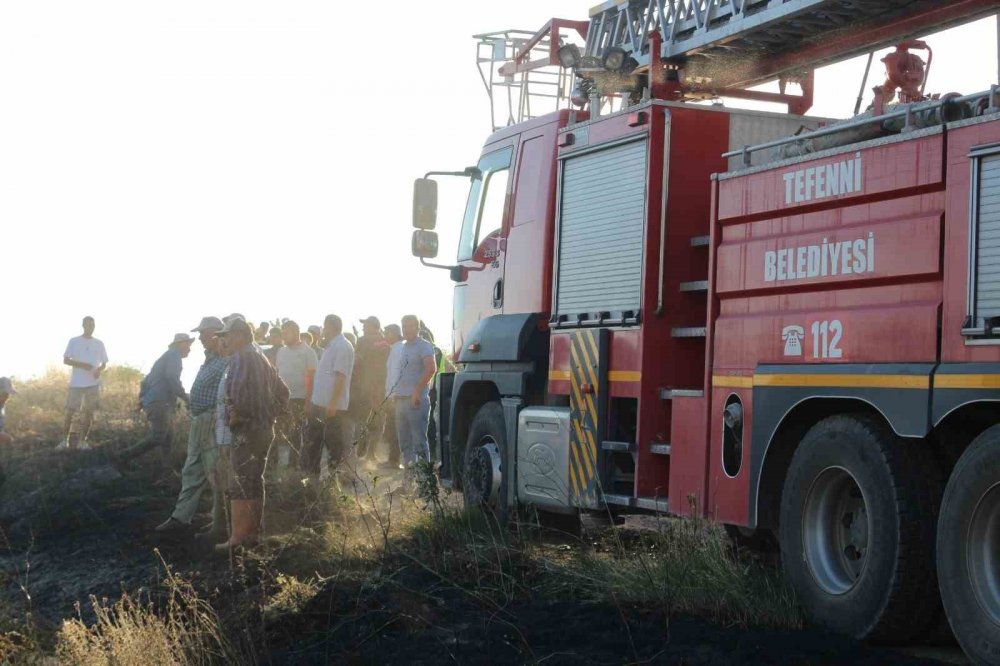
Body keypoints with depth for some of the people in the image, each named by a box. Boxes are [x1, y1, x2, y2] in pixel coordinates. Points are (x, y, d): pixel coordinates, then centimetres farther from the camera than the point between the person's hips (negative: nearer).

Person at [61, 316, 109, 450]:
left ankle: (83, 440, 9)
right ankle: (65, 440, 4)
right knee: (70, 411, -4)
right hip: (76, 383, -2)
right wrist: (81, 365, -15)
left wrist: (99, 370, -9)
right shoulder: (74, 342, 2)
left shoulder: (99, 344, 9)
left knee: (89, 411, 1)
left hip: (93, 383, 2)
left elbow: (104, 363, 14)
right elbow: (66, 360, -1)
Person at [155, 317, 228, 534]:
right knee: (191, 473, 12)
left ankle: (221, 519, 9)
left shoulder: (224, 362, -16)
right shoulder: (209, 360, 14)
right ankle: (181, 517, 17)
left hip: (212, 424, -10)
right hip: (198, 423, 10)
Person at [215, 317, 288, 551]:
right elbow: (282, 391, 23)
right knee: (255, 481, 14)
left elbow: (238, 391, -27)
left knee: (240, 484, -8)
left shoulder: (242, 358, -12)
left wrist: (235, 414, -13)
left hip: (247, 428, -9)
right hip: (265, 428, 9)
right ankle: (253, 532, 19)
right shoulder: (262, 358, 17)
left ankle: (237, 537, -9)